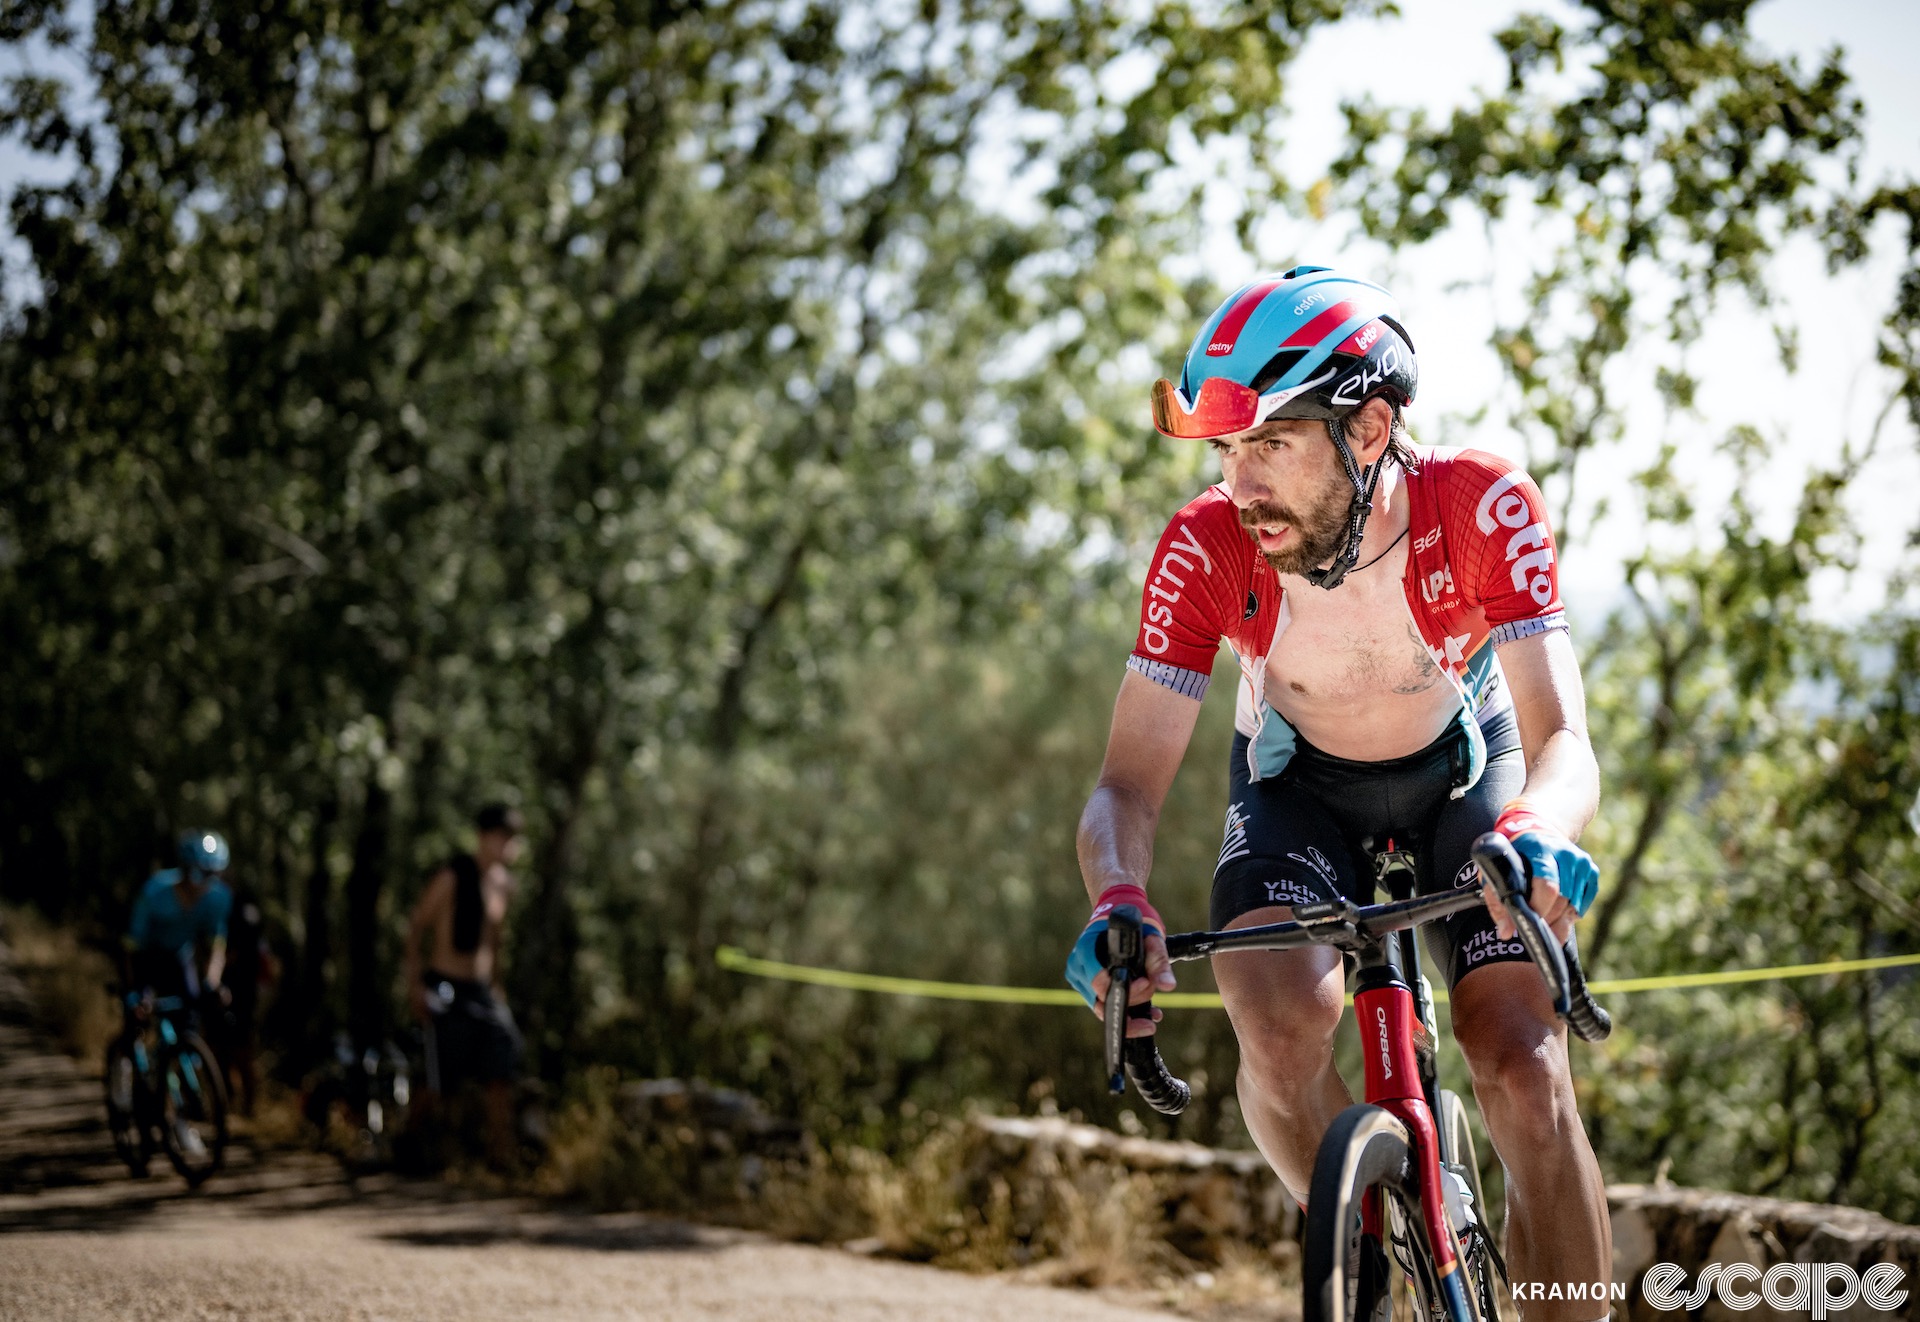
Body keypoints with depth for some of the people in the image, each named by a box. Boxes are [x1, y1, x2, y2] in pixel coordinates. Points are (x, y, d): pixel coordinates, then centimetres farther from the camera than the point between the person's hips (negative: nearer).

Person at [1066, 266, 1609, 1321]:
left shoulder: (1482, 508, -32)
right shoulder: (1206, 549, -29)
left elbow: (1561, 738, -37)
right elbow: (1130, 782, -30)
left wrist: (1533, 835, -60)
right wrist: (1119, 903, -52)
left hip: (1463, 775, 0)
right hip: (1299, 786, 0)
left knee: (1523, 1074, -18)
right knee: (1282, 1025, -28)